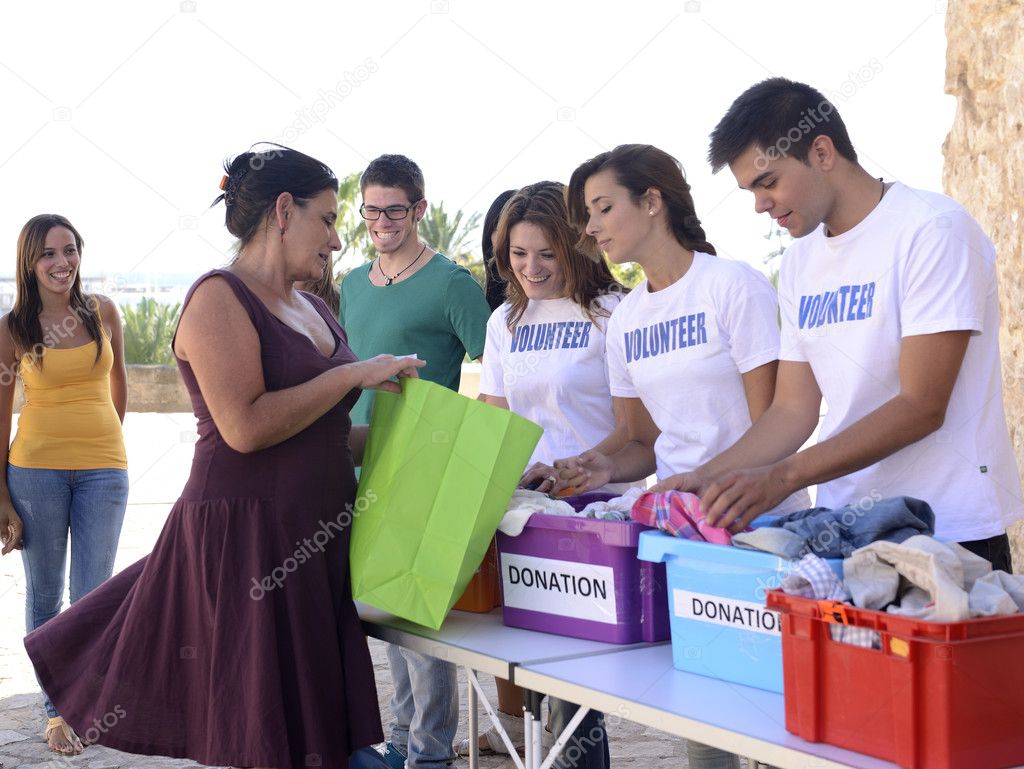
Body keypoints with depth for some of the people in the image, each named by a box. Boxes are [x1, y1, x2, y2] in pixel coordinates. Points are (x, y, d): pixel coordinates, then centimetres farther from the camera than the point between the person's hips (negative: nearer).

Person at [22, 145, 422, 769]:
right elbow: (246, 427, -21)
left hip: (316, 542, 8)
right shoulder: (220, 299, -9)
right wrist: (354, 373, -15)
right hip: (248, 540, -8)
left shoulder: (312, 309, 17)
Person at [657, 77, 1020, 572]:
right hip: (842, 532, 6)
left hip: (950, 531, -6)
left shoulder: (933, 230, -11)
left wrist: (782, 477, -23)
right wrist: (707, 477, -2)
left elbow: (921, 408, -17)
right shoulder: (800, 260, 12)